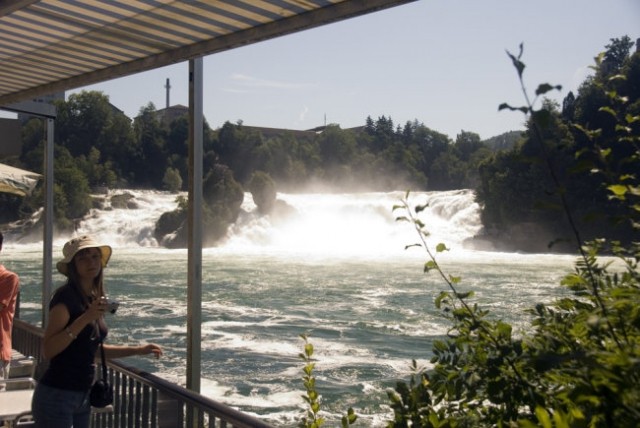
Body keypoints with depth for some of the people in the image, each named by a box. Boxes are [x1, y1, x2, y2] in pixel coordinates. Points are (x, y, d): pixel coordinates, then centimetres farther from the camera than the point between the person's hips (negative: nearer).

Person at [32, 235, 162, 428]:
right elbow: (48, 351, -23)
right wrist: (84, 319, -29)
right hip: (56, 396, -8)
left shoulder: (95, 297, 9)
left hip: (82, 396, 8)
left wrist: (137, 350, 16)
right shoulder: (66, 296, -15)